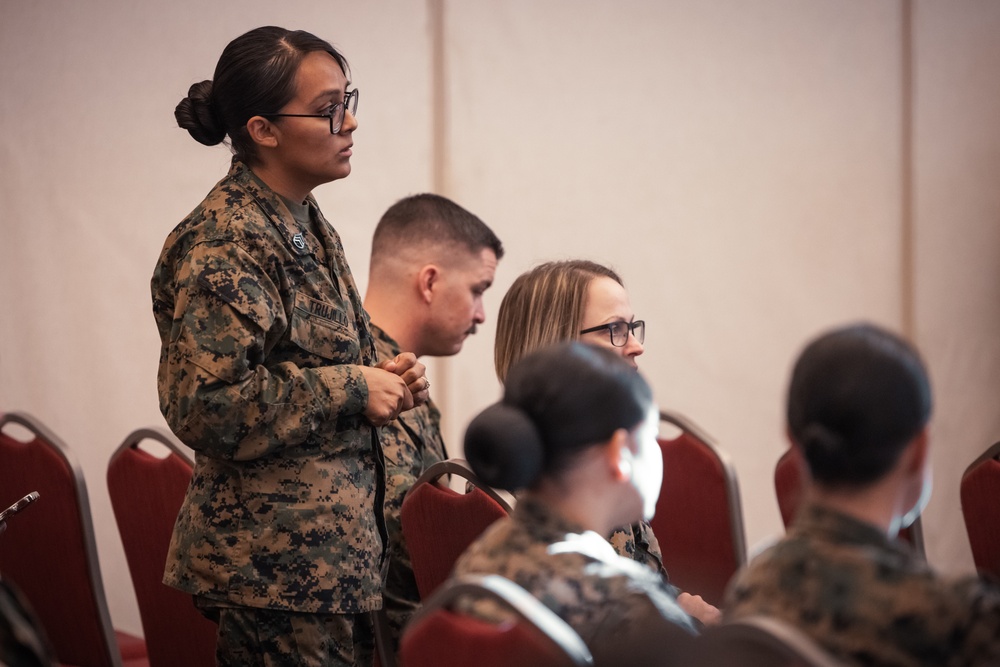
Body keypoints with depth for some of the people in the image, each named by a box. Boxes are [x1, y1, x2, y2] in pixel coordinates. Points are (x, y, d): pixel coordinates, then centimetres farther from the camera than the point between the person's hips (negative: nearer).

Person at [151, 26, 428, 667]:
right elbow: (204, 406, -23)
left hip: (338, 549, 9)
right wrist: (351, 389, -16)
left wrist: (383, 381, 8)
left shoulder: (306, 224, 15)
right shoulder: (224, 246, -15)